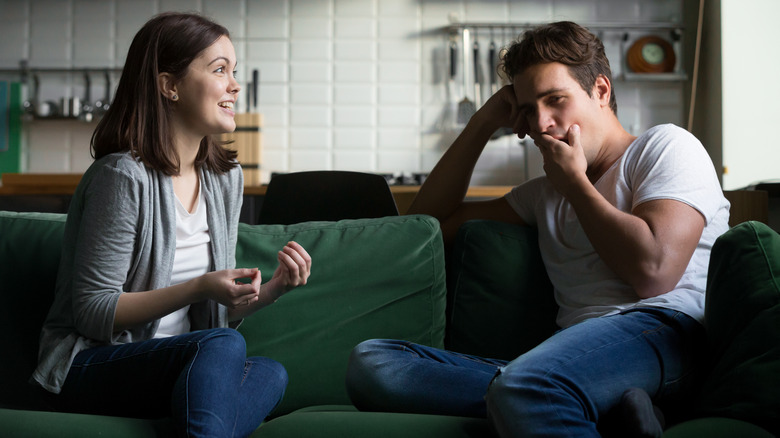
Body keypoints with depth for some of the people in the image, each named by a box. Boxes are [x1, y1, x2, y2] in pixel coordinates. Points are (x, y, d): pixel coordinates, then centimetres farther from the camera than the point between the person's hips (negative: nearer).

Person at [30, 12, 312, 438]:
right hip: (86, 367, -7)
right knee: (224, 346, -34)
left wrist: (273, 288, -7)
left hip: (178, 362, 7)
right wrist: (198, 288, -24)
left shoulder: (226, 178, 9)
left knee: (272, 371, -25)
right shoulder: (123, 176, -15)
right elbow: (92, 313, -15)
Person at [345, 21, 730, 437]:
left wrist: (574, 182, 6)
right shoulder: (547, 192, 32)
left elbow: (653, 272, -8)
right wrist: (482, 123, 25)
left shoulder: (665, 145, 11)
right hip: (575, 352, 9)